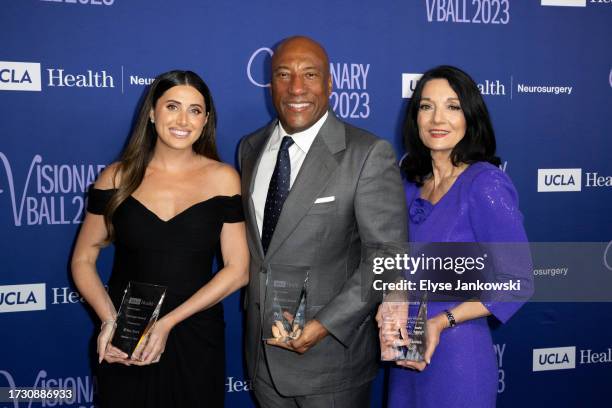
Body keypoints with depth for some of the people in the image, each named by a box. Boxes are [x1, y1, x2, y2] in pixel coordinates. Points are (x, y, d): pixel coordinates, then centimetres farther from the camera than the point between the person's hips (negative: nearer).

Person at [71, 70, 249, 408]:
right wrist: (109, 321, -13)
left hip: (196, 340, 0)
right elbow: (83, 259, 4)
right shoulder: (118, 178, -1)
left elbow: (237, 270, -6)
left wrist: (169, 322, -13)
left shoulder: (222, 178, -4)